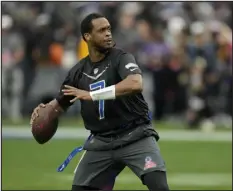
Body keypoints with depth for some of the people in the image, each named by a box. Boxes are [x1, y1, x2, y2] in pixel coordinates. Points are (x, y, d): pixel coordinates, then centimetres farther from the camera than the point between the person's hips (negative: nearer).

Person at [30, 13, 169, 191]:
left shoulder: (121, 58, -10)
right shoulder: (79, 71, 5)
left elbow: (135, 84, -31)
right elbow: (61, 103, 19)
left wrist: (92, 95, -32)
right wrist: (44, 109, -6)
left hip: (135, 135, -5)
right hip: (101, 141, 5)